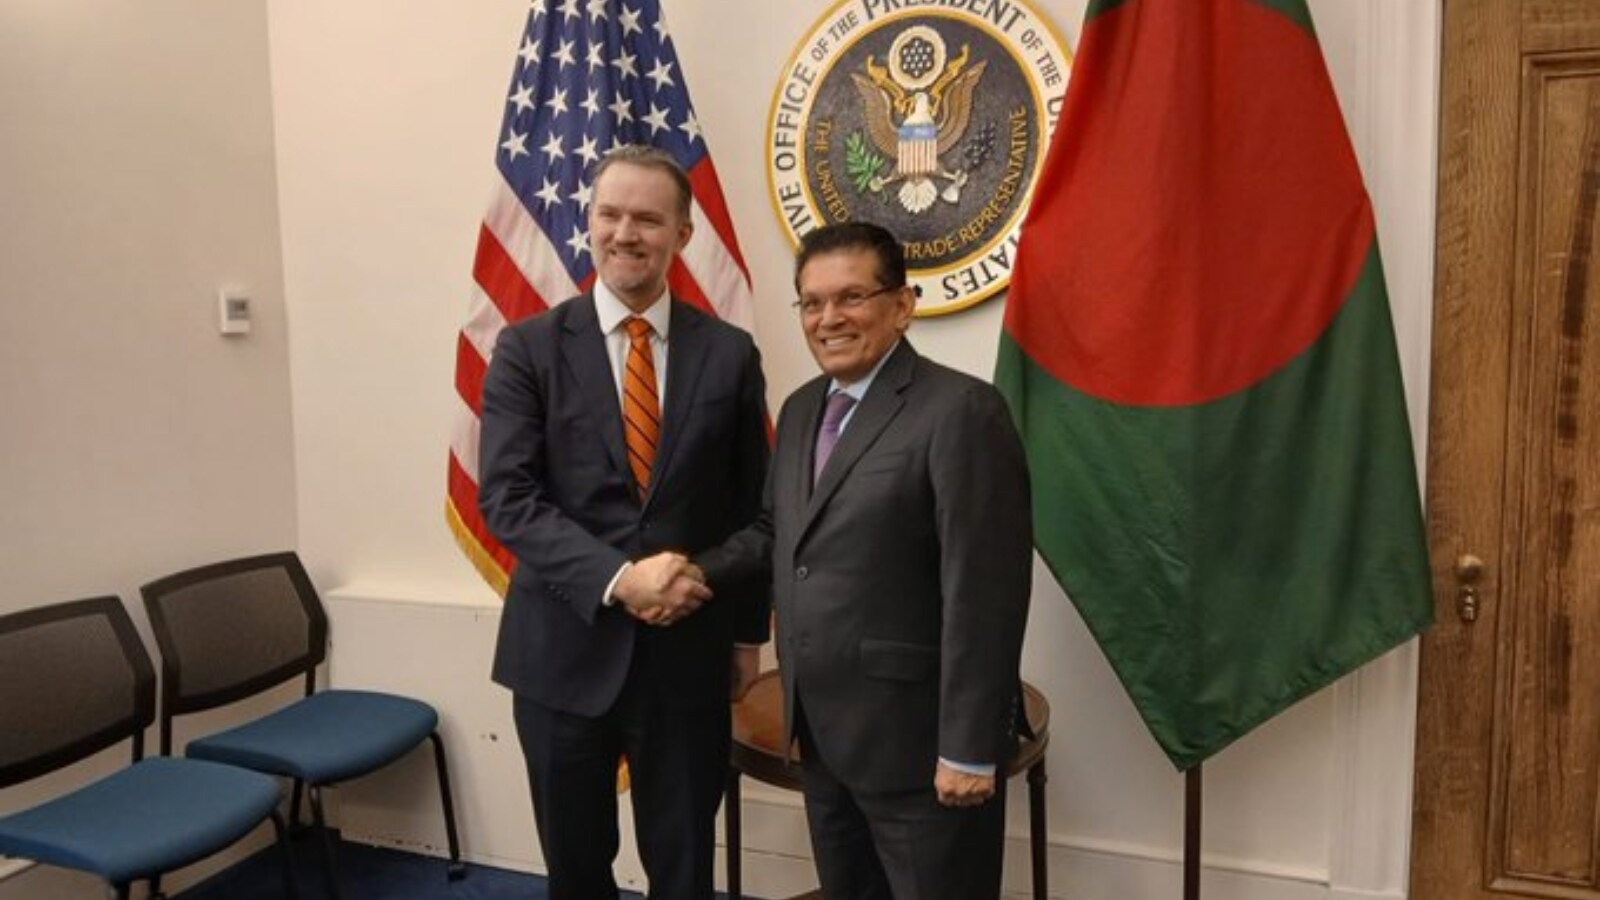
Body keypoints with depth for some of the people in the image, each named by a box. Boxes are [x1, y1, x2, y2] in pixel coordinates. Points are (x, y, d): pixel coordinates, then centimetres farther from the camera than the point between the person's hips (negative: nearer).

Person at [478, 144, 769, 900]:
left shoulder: (728, 354, 1)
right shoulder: (528, 348, -3)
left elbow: (750, 505, 6)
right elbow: (506, 497, -10)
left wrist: (747, 631, 8)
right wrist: (617, 580, -21)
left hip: (687, 650, 1)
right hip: (564, 648, 0)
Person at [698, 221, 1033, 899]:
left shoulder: (961, 411, -17)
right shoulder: (802, 409, 10)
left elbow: (983, 593, -19)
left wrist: (968, 749, -19)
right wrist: (695, 572, -1)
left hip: (918, 738, -7)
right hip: (822, 731, 8)